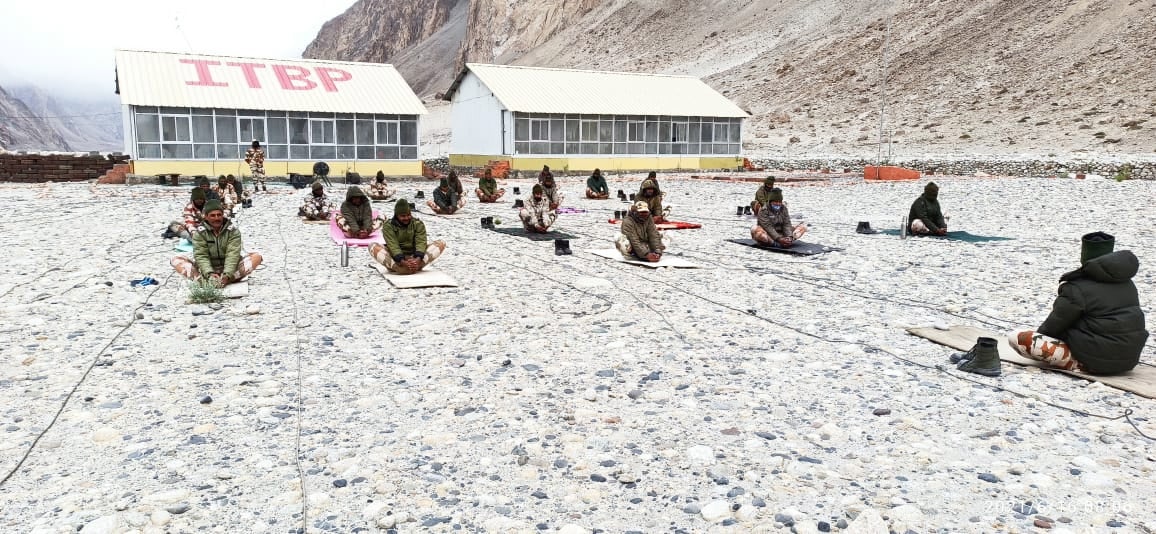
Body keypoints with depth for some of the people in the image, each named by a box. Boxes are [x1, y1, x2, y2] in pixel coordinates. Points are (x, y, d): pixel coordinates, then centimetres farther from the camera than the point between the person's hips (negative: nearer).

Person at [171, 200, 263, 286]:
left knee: (256, 257, -25)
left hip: (230, 269, -1)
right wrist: (209, 274, -31)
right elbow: (201, 256, -13)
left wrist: (227, 275, -32)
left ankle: (226, 280, -40)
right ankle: (206, 281, -39)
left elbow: (232, 255, -16)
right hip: (208, 270, 1)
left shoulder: (233, 231, -6)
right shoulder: (200, 233, -4)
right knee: (176, 260, -18)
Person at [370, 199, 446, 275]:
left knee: (441, 244, -19)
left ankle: (417, 266, -39)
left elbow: (421, 243, -11)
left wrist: (418, 259, -32)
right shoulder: (389, 226, -2)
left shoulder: (418, 224, 4)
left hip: (415, 258, 1)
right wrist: (403, 262, -34)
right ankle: (398, 268, -45)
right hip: (396, 259, -1)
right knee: (373, 247, -26)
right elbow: (393, 246, -17)